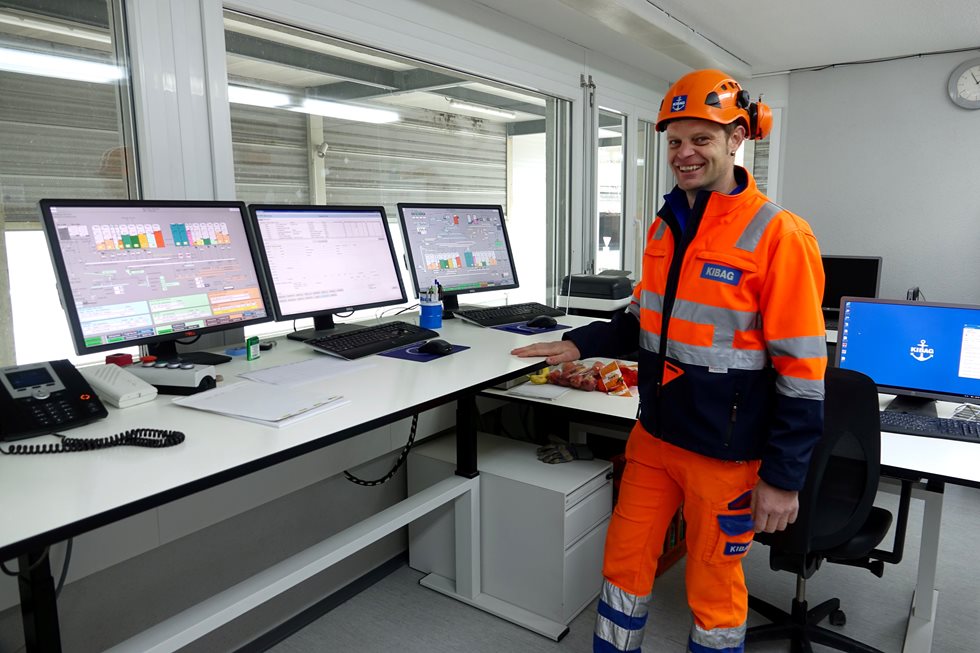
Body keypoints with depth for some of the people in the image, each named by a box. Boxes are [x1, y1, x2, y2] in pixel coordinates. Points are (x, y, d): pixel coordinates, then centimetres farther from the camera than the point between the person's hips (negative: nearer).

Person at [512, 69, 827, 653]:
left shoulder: (777, 233, -15)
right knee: (625, 561, 17)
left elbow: (801, 366, -15)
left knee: (713, 587, 14)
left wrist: (784, 476, -13)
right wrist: (581, 345, 1)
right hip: (655, 436, 6)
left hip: (726, 453, -6)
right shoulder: (666, 225, 6)